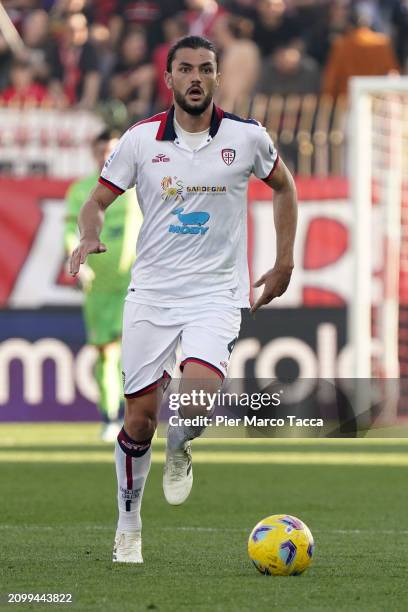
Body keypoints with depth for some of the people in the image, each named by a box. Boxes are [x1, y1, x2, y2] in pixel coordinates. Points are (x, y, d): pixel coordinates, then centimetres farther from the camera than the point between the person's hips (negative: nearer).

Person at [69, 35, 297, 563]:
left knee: (195, 402, -24)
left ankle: (178, 451, 13)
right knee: (140, 416, 2)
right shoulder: (141, 140, -2)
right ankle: (128, 529, 22)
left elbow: (283, 186, 16)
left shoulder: (246, 137, -2)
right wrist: (89, 237, -16)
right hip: (150, 293, 1)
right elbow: (97, 201, 7)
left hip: (216, 293, -1)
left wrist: (284, 263, 13)